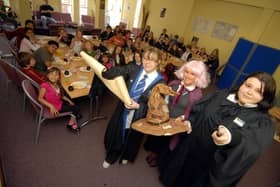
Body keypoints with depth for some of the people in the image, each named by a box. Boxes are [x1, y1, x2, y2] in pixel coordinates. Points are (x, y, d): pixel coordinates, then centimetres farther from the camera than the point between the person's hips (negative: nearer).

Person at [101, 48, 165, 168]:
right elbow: (117, 72, -24)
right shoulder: (133, 69, -11)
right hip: (123, 110, 2)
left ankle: (126, 156, 61)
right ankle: (110, 157, 55)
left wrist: (137, 106, -29)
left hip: (139, 115, -1)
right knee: (116, 134, 22)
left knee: (132, 138, 25)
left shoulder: (160, 81, -17)